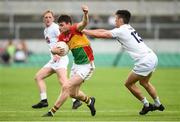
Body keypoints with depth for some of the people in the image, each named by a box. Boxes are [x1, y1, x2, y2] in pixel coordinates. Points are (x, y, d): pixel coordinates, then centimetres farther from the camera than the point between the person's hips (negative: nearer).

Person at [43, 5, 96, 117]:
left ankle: (52, 112, -6)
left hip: (86, 66, -8)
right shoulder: (62, 36, 0)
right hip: (76, 65, 9)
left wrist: (86, 14, -63)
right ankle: (89, 101, 46)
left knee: (66, 87, -15)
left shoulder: (75, 29, -20)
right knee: (73, 93, 17)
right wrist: (55, 51, -24)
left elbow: (84, 23, -40)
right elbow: (54, 49, 2)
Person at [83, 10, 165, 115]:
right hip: (153, 57, 9)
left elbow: (101, 34, -9)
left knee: (129, 84, 6)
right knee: (144, 82, 29)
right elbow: (104, 31, 22)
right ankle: (158, 104, 34)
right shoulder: (128, 28, 19)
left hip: (145, 62, -9)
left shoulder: (121, 31, -7)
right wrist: (86, 30, 19)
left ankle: (147, 105, 12)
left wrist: (84, 31, 2)